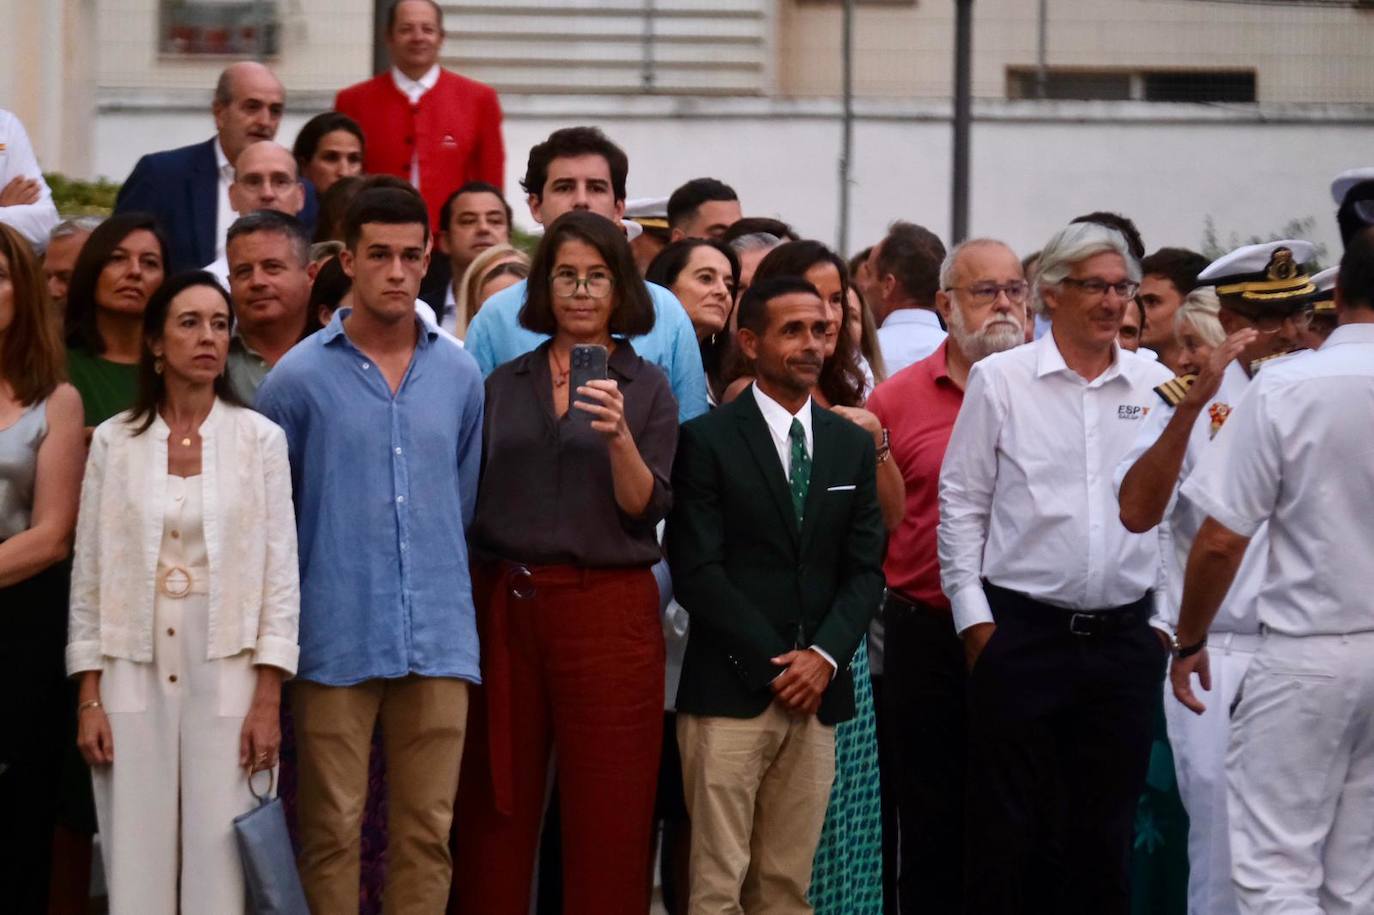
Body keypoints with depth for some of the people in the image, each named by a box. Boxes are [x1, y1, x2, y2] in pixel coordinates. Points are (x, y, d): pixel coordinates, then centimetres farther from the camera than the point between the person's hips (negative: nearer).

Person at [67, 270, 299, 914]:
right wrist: (88, 698, 0)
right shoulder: (113, 442, 5)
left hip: (227, 678, -1)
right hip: (133, 678, 1)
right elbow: (88, 576, 6)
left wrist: (268, 699, -6)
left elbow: (280, 575, 1)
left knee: (219, 863, -4)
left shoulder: (260, 439, 2)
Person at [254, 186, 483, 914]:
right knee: (332, 833, -1)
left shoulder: (459, 375, 9)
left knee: (426, 833, 4)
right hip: (335, 641, -3)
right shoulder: (298, 378, -1)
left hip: (438, 640, 3)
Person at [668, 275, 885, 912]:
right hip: (730, 691, -5)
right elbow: (697, 570, -7)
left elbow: (865, 569, 11)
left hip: (818, 691, 5)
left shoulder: (853, 446, 15)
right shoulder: (707, 440, -1)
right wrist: (772, 664, -10)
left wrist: (825, 655, -5)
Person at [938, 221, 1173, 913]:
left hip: (1124, 639, 3)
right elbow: (961, 505, 1)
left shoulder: (1156, 386, 7)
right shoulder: (1001, 380, 0)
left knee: (1105, 826, 8)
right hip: (1022, 631, -3)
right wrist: (974, 616, -4)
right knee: (1008, 828, 0)